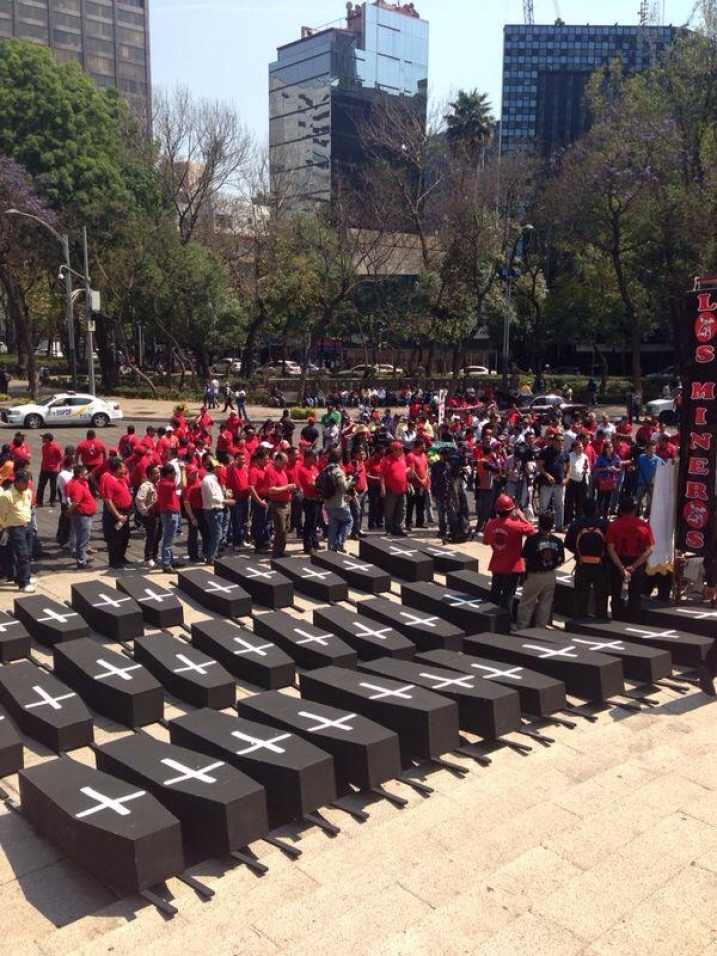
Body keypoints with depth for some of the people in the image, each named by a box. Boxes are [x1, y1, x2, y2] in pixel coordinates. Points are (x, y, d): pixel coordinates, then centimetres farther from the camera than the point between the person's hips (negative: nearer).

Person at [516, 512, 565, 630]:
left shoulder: (532, 539, -16)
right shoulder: (557, 541, -4)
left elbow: (525, 558, -12)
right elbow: (561, 561, 3)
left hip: (534, 576, -4)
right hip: (550, 576, 4)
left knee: (526, 604, 6)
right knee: (545, 604, 15)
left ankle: (521, 629, 10)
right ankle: (541, 629, 22)